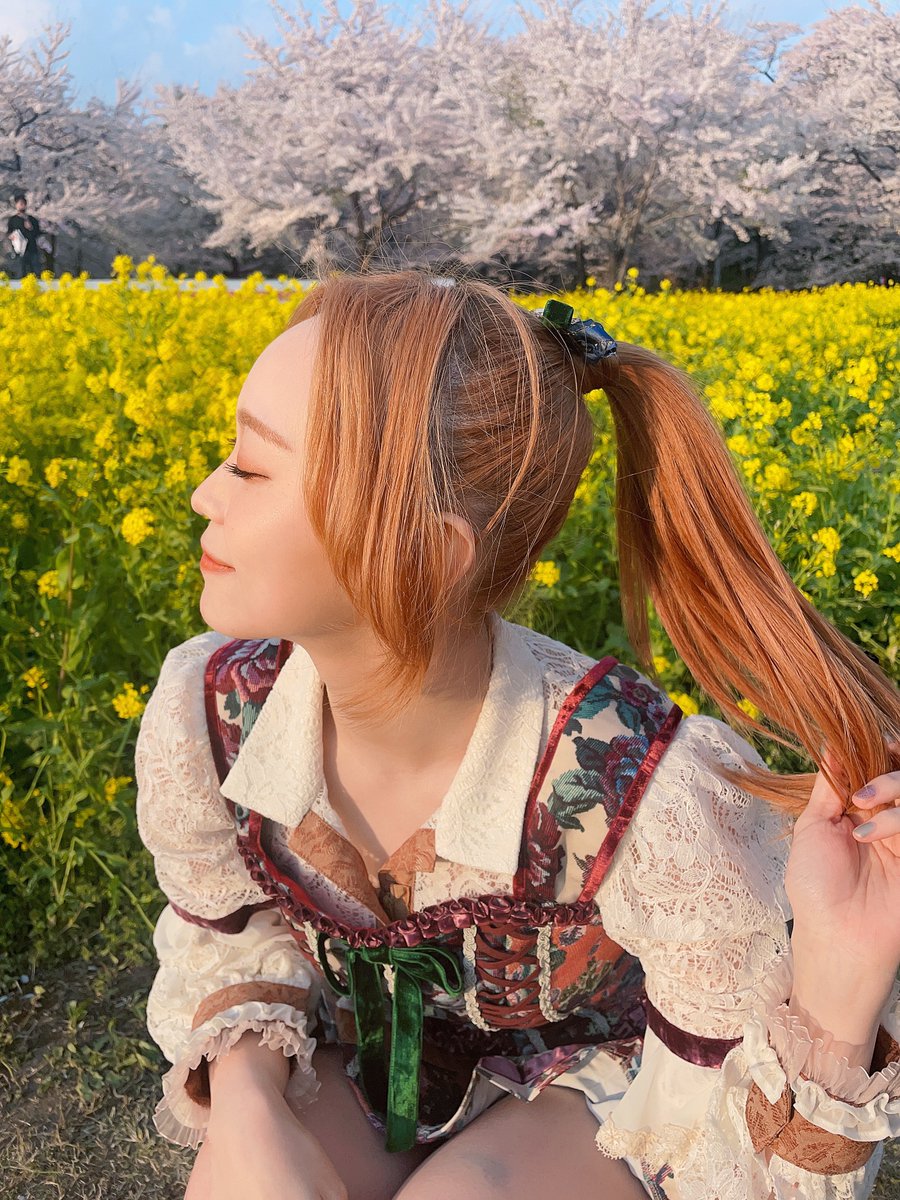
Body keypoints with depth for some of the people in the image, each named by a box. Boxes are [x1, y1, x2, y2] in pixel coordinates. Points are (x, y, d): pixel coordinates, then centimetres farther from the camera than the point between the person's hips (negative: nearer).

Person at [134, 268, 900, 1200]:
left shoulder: (646, 789, -35)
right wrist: (245, 1110, -23)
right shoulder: (201, 713, -23)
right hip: (355, 1087, 2)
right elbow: (228, 940, -3)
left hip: (587, 1094, -1)